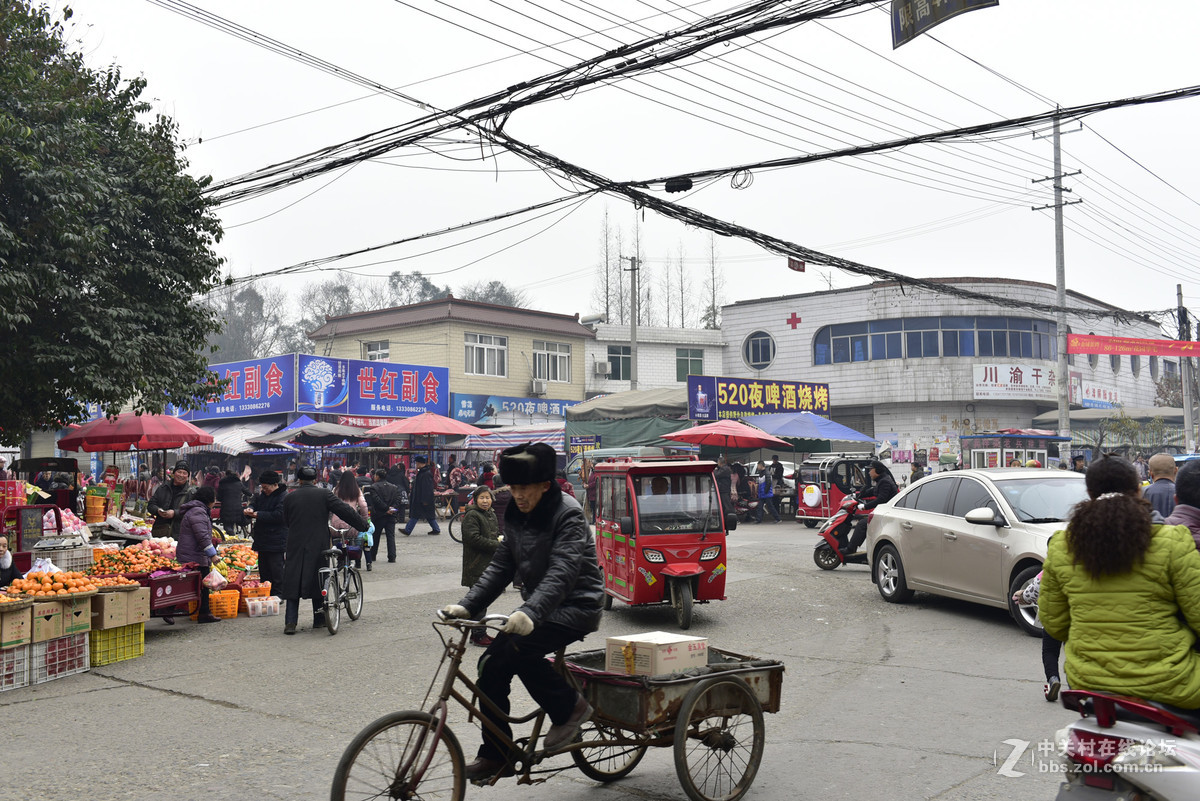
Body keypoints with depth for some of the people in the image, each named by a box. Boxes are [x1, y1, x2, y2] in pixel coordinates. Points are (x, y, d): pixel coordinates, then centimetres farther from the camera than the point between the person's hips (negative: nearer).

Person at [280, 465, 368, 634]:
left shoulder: (289, 497, 3)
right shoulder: (324, 494, -3)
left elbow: (286, 520, 14)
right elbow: (345, 511, -5)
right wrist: (364, 525, 4)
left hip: (295, 546, 1)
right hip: (318, 546, -1)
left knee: (293, 582, 4)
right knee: (318, 581, 12)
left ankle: (290, 622, -2)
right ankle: (319, 619, 18)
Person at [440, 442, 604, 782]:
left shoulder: (568, 514, -19)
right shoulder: (516, 515, 5)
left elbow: (562, 572, -31)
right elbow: (501, 566, 6)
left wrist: (531, 612, -46)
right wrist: (468, 605, -6)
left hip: (575, 607, -8)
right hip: (538, 606, 8)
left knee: (517, 650, -27)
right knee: (491, 662, -4)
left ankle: (569, 708, -5)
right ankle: (495, 756, 9)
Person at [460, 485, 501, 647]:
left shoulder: (492, 515, 15)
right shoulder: (471, 516, -12)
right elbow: (474, 538, -21)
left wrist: (499, 539, 4)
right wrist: (496, 545, -19)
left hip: (489, 564, 9)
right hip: (476, 565, -9)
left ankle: (480, 632, 22)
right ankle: (478, 634, 1)